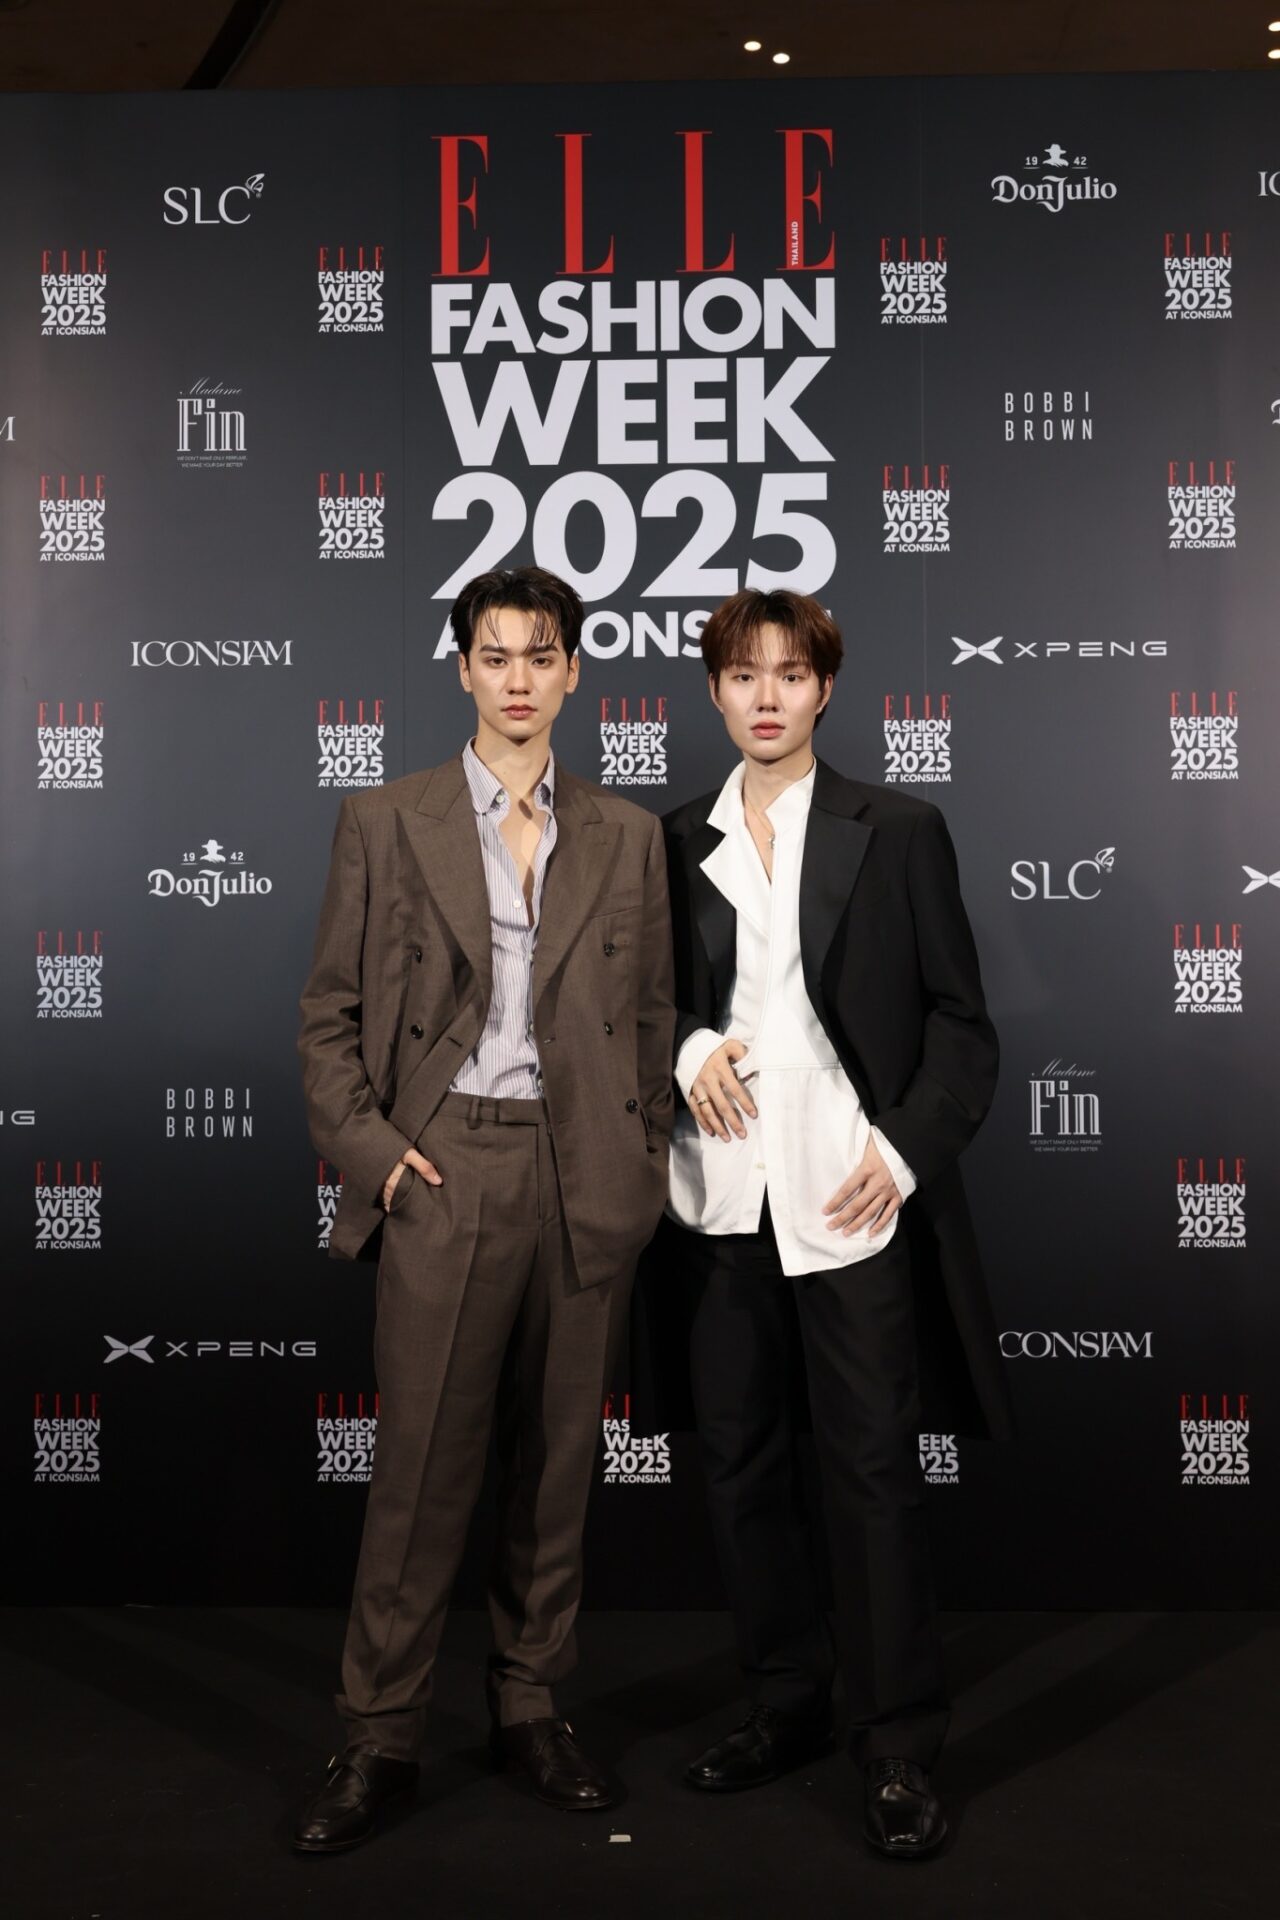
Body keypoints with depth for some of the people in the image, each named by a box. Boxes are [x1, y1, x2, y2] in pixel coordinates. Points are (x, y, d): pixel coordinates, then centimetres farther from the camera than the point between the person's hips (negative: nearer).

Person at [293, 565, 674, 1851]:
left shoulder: (626, 837, 11)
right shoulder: (384, 823, 4)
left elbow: (650, 1014, 13)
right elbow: (330, 1014, 5)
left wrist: (644, 1159, 6)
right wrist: (369, 1147, -6)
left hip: (585, 1178, 3)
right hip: (444, 1173, -2)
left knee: (558, 1457, 10)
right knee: (421, 1464, -1)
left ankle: (529, 1708, 25)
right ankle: (378, 1734, 14)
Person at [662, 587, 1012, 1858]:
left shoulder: (898, 833, 3)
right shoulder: (677, 842, 10)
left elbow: (960, 1022, 3)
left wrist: (907, 1148, -11)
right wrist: (687, 1048, -5)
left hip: (853, 1194, -3)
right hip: (722, 1193, 4)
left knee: (872, 1466, 0)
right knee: (740, 1458, 11)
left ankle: (897, 1744, 13)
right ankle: (784, 1703, 28)